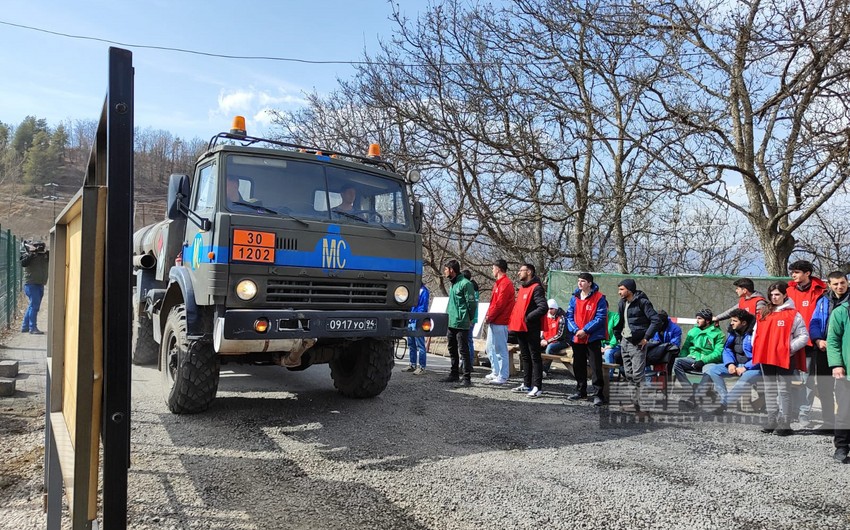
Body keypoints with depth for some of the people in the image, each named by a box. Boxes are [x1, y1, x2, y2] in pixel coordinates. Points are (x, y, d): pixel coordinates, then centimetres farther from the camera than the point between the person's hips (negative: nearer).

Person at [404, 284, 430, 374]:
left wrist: (417, 320, -19)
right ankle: (413, 365, 24)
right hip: (410, 321, 9)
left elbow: (423, 307, -15)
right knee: (411, 344, 14)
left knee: (420, 345, -5)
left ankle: (422, 367, -1)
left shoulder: (424, 291, -10)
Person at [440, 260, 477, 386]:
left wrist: (468, 319, -4)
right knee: (452, 350, 16)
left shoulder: (465, 283, -14)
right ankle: (454, 374, 27)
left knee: (463, 351, -6)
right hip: (451, 323, 9)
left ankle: (467, 377, -2)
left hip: (461, 324, -9)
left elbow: (471, 303, -14)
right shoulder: (453, 284, 15)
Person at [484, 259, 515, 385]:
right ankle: (495, 372, 26)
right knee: (490, 348, 17)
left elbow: (500, 304, -20)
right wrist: (488, 315, 10)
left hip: (500, 322, -11)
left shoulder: (505, 284, -15)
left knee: (501, 350, -5)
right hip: (493, 322, 11)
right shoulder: (499, 283, 18)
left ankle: (503, 377, 0)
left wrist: (489, 317, -12)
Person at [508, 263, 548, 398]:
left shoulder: (536, 288, -12)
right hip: (520, 328, 9)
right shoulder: (522, 287, 17)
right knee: (525, 357, 15)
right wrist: (514, 320, 12)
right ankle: (527, 384, 23)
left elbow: (543, 307, -22)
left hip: (531, 329, -9)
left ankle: (537, 387, -2)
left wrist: (528, 317, -20)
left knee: (535, 358, -4)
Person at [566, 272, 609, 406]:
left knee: (596, 367, -3)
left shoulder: (599, 298, -9)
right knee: (578, 366, 15)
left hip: (593, 338, -6)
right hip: (577, 338, 6)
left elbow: (600, 318, -15)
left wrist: (585, 330, -19)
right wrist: (575, 330, -10)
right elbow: (569, 316, 7)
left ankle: (598, 394, 5)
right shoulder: (574, 298, 7)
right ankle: (580, 391, 29)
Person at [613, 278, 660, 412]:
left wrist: (646, 337, -17)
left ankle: (638, 404, -3)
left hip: (637, 343, -8)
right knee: (628, 374, 13)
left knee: (637, 375, -7)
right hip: (625, 342, 8)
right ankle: (632, 400, 21)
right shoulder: (622, 303, 11)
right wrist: (618, 336, 12)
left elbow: (655, 320, -17)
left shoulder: (642, 302, -13)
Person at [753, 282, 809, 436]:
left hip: (784, 358, -6)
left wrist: (790, 348, -14)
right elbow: (756, 332, 19)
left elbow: (804, 336, -5)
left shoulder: (793, 314, -4)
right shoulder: (763, 313, 12)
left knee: (783, 391, -2)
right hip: (766, 357, 6)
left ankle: (784, 425, 3)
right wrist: (756, 347, 6)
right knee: (770, 391, 11)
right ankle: (772, 422, 18)